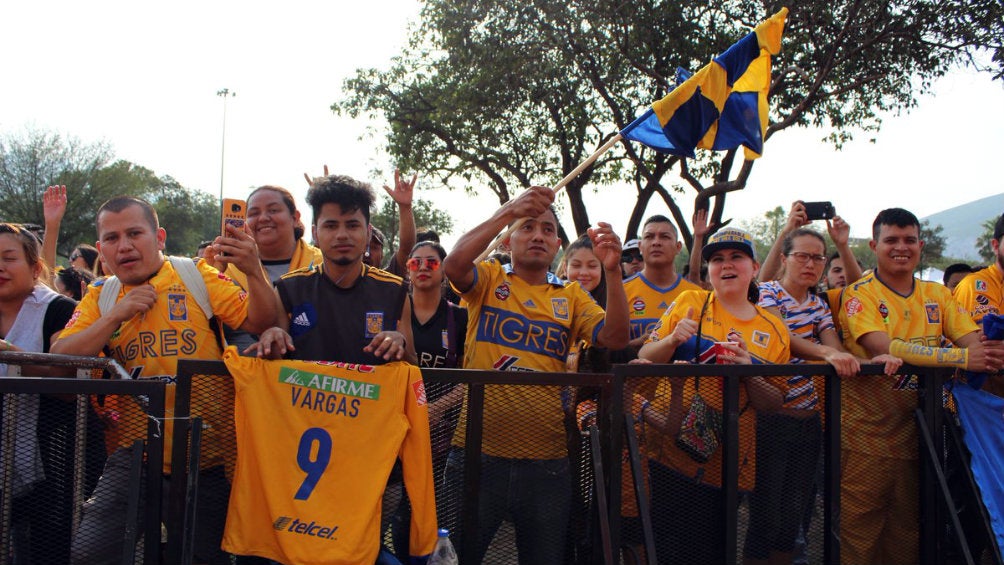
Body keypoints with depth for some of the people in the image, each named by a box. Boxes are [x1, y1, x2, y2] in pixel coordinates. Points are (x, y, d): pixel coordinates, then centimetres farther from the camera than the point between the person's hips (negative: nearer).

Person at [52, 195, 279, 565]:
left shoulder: (197, 277, 0)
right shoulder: (99, 298, 8)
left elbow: (260, 323, -6)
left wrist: (253, 271, -24)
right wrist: (116, 315, -12)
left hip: (207, 453, -1)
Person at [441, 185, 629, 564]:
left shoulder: (571, 298, 10)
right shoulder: (489, 280, 5)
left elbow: (615, 339, -4)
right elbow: (454, 264, -16)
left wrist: (612, 270, -17)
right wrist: (509, 210, -19)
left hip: (547, 460, 2)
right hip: (479, 451, -2)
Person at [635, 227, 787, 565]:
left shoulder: (774, 331, 7)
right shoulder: (690, 303, 2)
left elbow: (774, 405, 7)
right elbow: (644, 360, 2)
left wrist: (748, 373, -12)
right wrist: (672, 339, -17)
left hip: (726, 466, 2)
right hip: (670, 451, -2)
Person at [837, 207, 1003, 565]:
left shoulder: (937, 295, 11)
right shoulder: (860, 294, -7)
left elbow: (973, 340, -1)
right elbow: (883, 347, -22)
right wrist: (960, 357, -28)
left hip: (915, 431, 5)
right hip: (866, 431, -5)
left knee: (907, 529, 15)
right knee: (860, 526, 1)